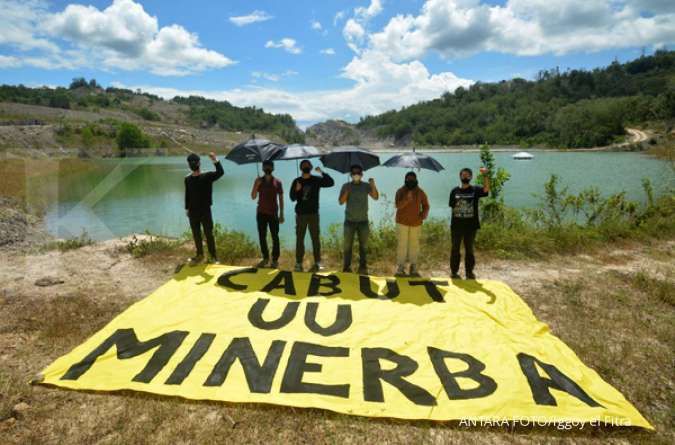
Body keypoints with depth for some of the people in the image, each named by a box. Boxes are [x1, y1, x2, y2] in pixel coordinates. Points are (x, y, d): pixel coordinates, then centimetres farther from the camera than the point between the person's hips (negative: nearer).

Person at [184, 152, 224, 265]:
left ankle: (213, 256, 14)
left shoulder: (207, 176, -7)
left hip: (205, 211, -3)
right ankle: (199, 255, 29)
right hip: (193, 212, 4)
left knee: (209, 234, 2)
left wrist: (215, 160, -37)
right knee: (196, 235, 13)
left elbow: (220, 172, -24)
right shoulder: (187, 179, 4)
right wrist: (187, 208, 14)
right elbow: (187, 195, 13)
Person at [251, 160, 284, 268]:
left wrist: (281, 214, -1)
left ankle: (275, 259, 8)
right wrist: (256, 185, -15)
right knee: (262, 237, 6)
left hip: (273, 213, -2)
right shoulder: (259, 181, 5)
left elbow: (281, 199, 3)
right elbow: (253, 197, -1)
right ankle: (265, 258, 19)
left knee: (275, 237, 0)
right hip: (261, 213, 2)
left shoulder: (277, 182, 0)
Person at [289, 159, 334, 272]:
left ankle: (317, 263, 3)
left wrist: (322, 173, -21)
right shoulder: (296, 181, 5)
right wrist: (296, 190, -20)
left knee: (315, 238, -1)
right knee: (299, 238, 2)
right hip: (300, 214, 1)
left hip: (313, 214, -1)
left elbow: (331, 183, -11)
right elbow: (292, 198, -1)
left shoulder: (317, 180, 3)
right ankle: (298, 263, 7)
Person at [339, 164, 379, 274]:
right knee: (348, 245, 1)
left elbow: (376, 197, -13)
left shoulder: (366, 186, 2)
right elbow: (341, 202, -6)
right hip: (350, 220, -1)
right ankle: (346, 267, 9)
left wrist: (373, 186, -29)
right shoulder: (346, 186, 1)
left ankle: (363, 267, 14)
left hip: (363, 221, 1)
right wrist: (347, 192, -21)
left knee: (363, 245, 6)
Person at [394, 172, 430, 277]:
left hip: (416, 222, 2)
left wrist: (424, 213, -8)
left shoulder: (420, 192, 5)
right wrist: (407, 199, -28)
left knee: (414, 244, 6)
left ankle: (413, 267, 15)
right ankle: (401, 267, 2)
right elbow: (398, 205, -13)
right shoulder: (400, 191, -2)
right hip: (402, 222, -2)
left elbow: (425, 205, 12)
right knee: (402, 244, -4)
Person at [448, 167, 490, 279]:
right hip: (457, 225, 1)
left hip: (471, 226, -1)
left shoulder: (475, 190, 0)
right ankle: (454, 272, 18)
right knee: (455, 249, 7)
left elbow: (486, 189, -20)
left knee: (469, 250, 11)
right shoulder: (455, 191, 4)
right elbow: (452, 207, 7)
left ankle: (469, 272, 22)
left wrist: (485, 175, -32)